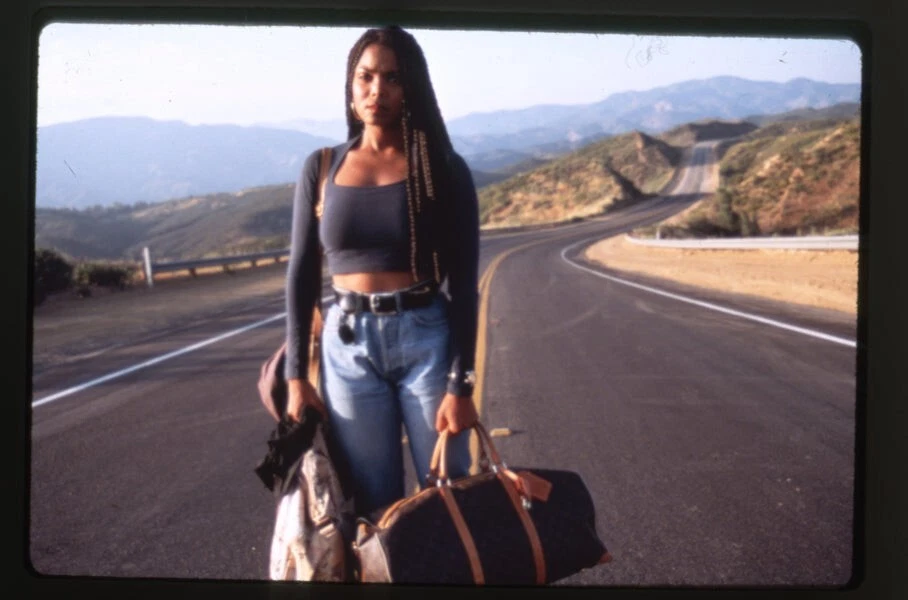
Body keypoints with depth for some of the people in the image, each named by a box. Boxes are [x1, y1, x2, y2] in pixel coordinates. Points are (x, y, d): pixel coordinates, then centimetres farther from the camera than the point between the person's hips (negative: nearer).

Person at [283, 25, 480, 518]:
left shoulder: (443, 168, -1)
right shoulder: (322, 168, 5)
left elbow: (462, 282, -5)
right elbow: (302, 275, 7)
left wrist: (460, 383, -11)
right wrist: (296, 374, 2)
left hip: (428, 340, -2)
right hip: (349, 346, 2)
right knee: (373, 502, 8)